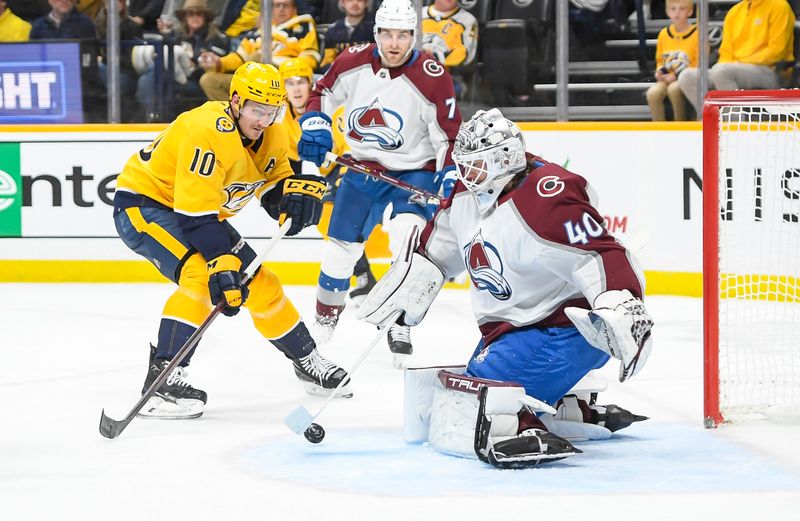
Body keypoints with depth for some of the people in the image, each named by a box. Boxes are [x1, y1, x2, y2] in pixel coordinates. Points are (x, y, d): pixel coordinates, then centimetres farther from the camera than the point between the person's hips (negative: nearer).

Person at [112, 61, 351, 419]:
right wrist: (221, 264, -39)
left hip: (200, 211, 9)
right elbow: (195, 213, -35)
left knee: (258, 283, 10)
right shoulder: (209, 131, -32)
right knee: (201, 275, -31)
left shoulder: (270, 136, -5)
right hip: (142, 205, -9)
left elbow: (275, 182, 6)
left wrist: (294, 192, -19)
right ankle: (162, 380, -31)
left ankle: (307, 361, 30)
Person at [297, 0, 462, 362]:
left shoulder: (432, 78, -20)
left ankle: (400, 325, -13)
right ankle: (324, 321, 33)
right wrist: (315, 126, -8)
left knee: (408, 242, -27)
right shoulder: (353, 63, -10)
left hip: (414, 172, -4)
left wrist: (450, 176, -24)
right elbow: (323, 93, 8)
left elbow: (450, 135, -13)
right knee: (340, 248, 12)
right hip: (363, 168, 4)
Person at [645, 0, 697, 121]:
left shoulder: (697, 34, -6)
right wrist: (660, 72, -1)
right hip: (667, 79, 4)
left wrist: (676, 76, -16)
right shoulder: (664, 34, 10)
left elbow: (698, 65, -8)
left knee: (673, 88, -36)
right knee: (653, 92, -27)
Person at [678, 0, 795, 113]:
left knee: (721, 71, -33)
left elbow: (776, 50, -10)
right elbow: (726, 53, 16)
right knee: (687, 77, -12)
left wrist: (740, 63, -14)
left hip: (770, 72, -7)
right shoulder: (734, 11, 16)